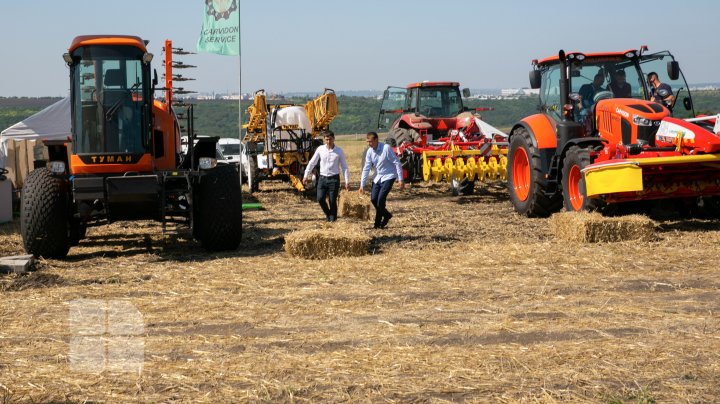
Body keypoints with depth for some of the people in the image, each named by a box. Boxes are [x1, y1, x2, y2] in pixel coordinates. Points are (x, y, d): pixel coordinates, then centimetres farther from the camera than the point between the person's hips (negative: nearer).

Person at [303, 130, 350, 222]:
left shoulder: (339, 151, -5)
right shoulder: (320, 149, 0)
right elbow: (312, 163, 8)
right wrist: (306, 175, 8)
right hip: (322, 178, 2)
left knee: (333, 201, -2)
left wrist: (347, 181, -5)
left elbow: (344, 167, -1)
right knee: (320, 198, -6)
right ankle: (328, 214, 21)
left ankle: (332, 219, 14)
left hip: (334, 179, -2)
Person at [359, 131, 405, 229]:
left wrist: (400, 179, -18)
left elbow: (397, 163, -17)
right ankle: (387, 215, 25)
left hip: (388, 177, -6)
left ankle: (378, 223, -1)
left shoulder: (386, 148, -21)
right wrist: (362, 185, 0)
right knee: (373, 199, 1)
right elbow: (366, 168, 2)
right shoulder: (369, 151, -3)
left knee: (381, 199, -15)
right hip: (378, 177, 6)